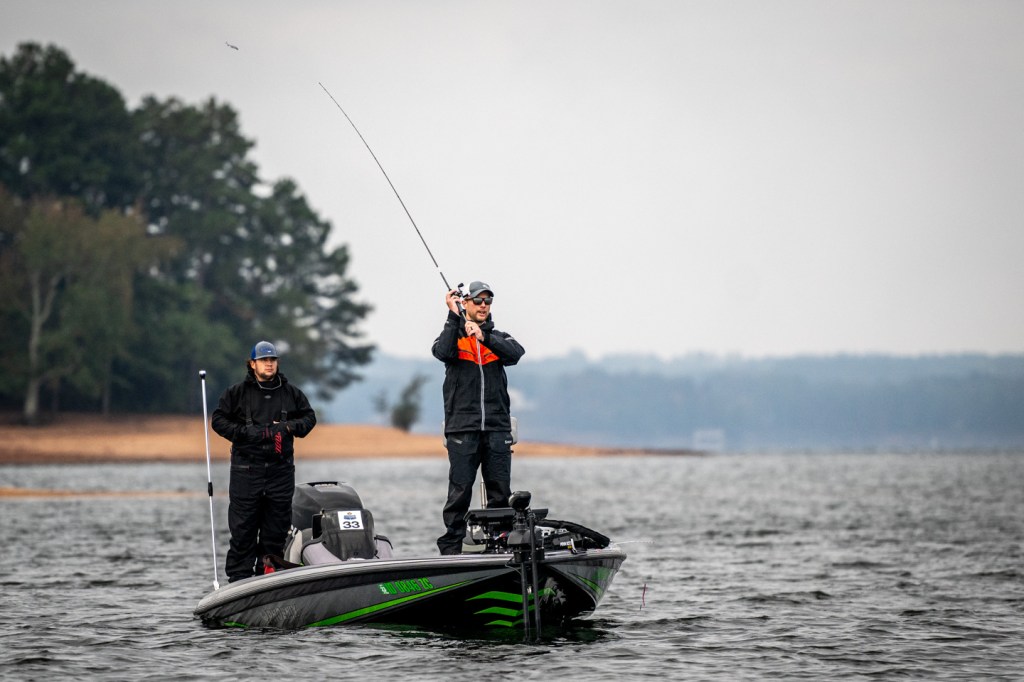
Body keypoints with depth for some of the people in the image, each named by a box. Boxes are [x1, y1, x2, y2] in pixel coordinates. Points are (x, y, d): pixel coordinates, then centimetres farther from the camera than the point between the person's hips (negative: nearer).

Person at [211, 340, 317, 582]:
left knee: (277, 527, 5)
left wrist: (290, 427, -2)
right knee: (243, 527, -4)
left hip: (281, 470, 3)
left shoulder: (291, 393, 9)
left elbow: (309, 417, 17)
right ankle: (239, 578, 0)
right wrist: (244, 432, -10)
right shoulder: (237, 392, 2)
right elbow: (219, 419, 5)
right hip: (246, 469, -3)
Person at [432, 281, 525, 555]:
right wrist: (454, 317, -14)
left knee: (501, 492, 1)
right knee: (459, 492, -5)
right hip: (462, 428, -2)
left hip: (497, 428, 3)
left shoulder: (498, 337, 16)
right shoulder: (454, 335, 10)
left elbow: (515, 353, -6)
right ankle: (451, 549, -2)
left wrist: (484, 337, -19)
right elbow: (441, 352, -13)